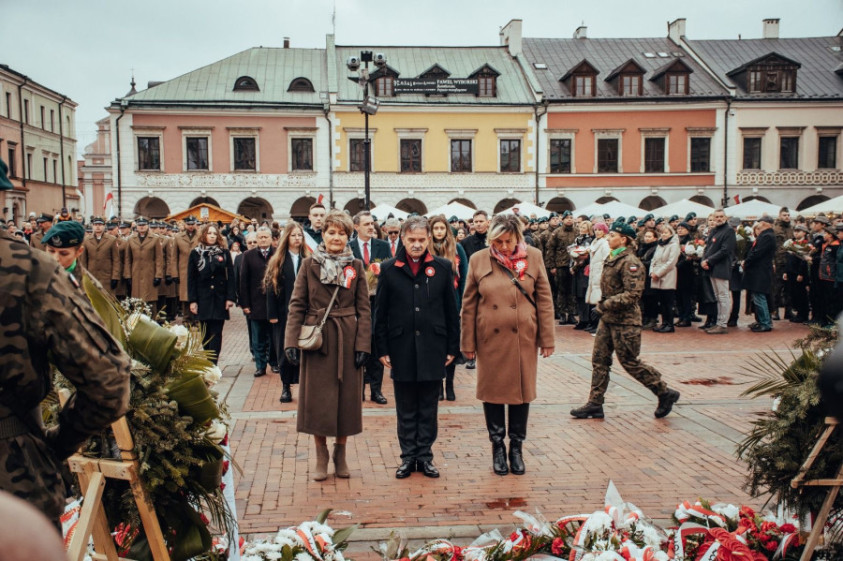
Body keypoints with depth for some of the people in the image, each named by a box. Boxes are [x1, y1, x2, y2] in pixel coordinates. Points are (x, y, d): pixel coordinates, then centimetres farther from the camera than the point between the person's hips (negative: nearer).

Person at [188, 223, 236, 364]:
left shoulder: (224, 253, 3)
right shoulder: (195, 253, 4)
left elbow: (230, 277, 1)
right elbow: (191, 278, 3)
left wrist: (230, 298, -7)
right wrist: (192, 300, -4)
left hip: (219, 299, -1)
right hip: (203, 299, 1)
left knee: (216, 333, -4)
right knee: (206, 333, 8)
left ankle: (212, 363, -6)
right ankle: (209, 362, 18)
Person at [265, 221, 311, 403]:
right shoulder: (277, 261, 2)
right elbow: (271, 288, 0)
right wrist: (272, 314, -6)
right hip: (284, 313, 0)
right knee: (284, 350, 7)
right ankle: (286, 386, 17)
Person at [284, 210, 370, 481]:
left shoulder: (356, 267, 5)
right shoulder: (309, 265, 3)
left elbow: (363, 309, 3)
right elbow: (297, 305, 0)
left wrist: (363, 344, -6)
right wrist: (291, 341, -9)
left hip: (348, 340, 1)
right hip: (316, 339, -1)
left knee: (347, 398, 6)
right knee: (317, 399, 4)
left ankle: (340, 454, 22)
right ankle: (321, 457, 18)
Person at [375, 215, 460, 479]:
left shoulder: (443, 267, 2)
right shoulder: (389, 269, 1)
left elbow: (451, 310, 5)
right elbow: (380, 312, 4)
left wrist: (453, 346, 2)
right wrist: (382, 348, 0)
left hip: (433, 347, 0)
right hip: (402, 348, 0)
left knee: (428, 406, 8)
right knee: (406, 407, 9)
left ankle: (425, 455, 19)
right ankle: (408, 456, 20)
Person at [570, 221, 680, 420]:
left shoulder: (630, 262, -16)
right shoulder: (612, 259, 11)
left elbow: (633, 294, -23)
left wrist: (606, 305, -21)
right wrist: (603, 306, 9)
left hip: (624, 320, -9)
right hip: (608, 318, 9)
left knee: (630, 362, 0)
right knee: (599, 359, 7)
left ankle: (666, 394, 16)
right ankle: (595, 404, 12)